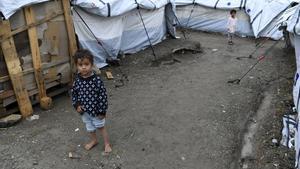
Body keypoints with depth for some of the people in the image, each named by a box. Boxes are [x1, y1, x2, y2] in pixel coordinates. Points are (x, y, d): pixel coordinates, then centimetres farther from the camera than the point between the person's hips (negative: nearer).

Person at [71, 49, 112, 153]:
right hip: (84, 111, 5)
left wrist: (102, 111, -16)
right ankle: (93, 141, 48)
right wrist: (77, 105, -8)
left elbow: (103, 95, -18)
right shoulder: (77, 80, -8)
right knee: (90, 128, 24)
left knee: (101, 127, 13)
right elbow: (74, 93, 5)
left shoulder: (96, 80, -22)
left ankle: (107, 144, 31)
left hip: (95, 110, -5)